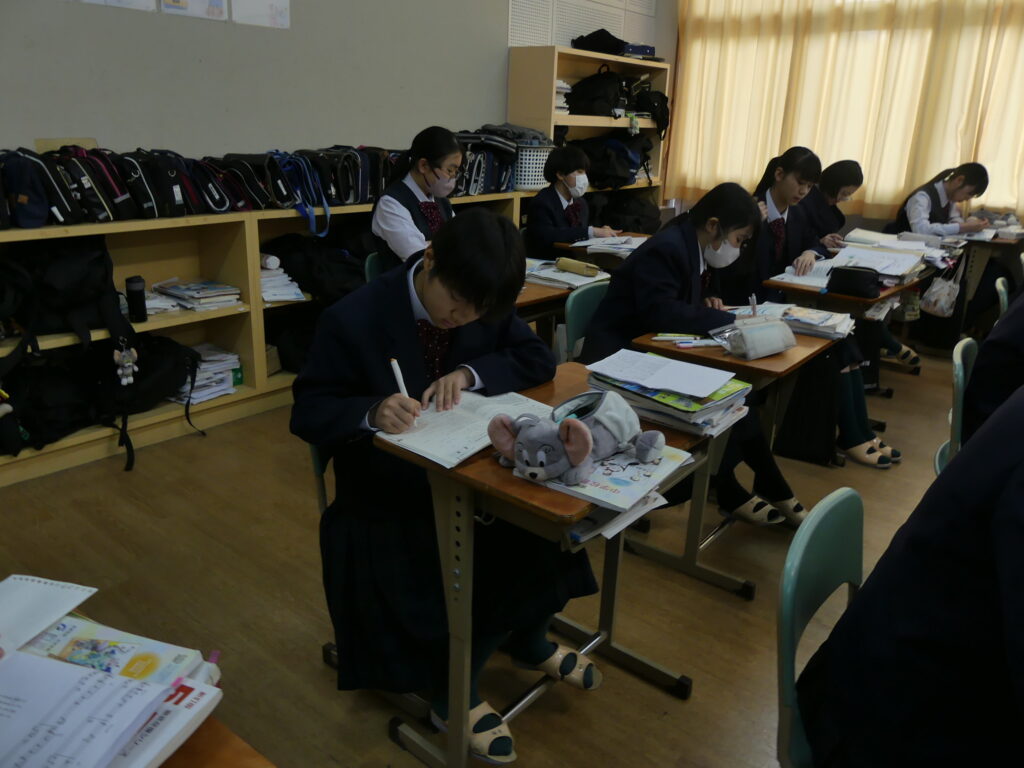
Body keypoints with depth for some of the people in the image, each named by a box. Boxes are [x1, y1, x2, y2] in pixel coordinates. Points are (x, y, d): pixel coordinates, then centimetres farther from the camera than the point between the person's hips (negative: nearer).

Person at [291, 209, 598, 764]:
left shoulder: (483, 303, -5)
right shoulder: (353, 321, -20)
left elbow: (537, 359, -2)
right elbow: (307, 413, -15)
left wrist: (469, 374, -21)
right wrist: (372, 411, -36)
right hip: (386, 496, -4)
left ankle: (527, 637, 15)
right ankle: (452, 691, 7)